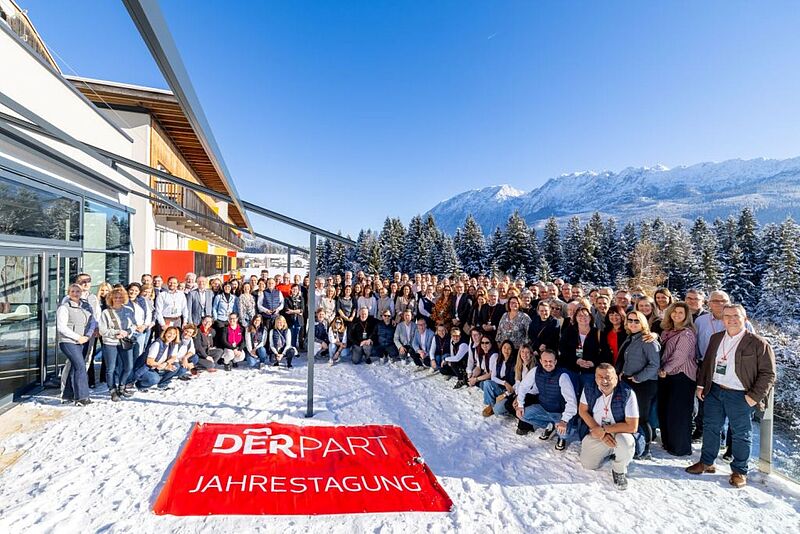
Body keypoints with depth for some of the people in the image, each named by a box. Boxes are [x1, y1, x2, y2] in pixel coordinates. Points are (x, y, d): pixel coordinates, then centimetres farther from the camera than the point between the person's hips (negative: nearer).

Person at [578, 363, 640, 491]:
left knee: (626, 443, -35)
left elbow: (632, 426, -20)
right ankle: (608, 452, 27)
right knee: (587, 465, -6)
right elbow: (582, 411, -3)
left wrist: (604, 429, -19)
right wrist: (601, 435, -14)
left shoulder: (627, 393, -22)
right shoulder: (589, 389, -11)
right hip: (595, 433, 3)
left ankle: (619, 471, -2)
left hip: (619, 433, -3)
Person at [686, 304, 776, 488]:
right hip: (714, 391, 5)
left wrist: (755, 397, -14)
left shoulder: (758, 343, -8)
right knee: (710, 428, 13)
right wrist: (701, 385, 11)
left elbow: (768, 373, -9)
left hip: (740, 396, -5)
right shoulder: (716, 338, 9)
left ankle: (739, 471, 24)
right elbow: (706, 363, 16)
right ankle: (706, 463, 27)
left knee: (741, 434, 7)